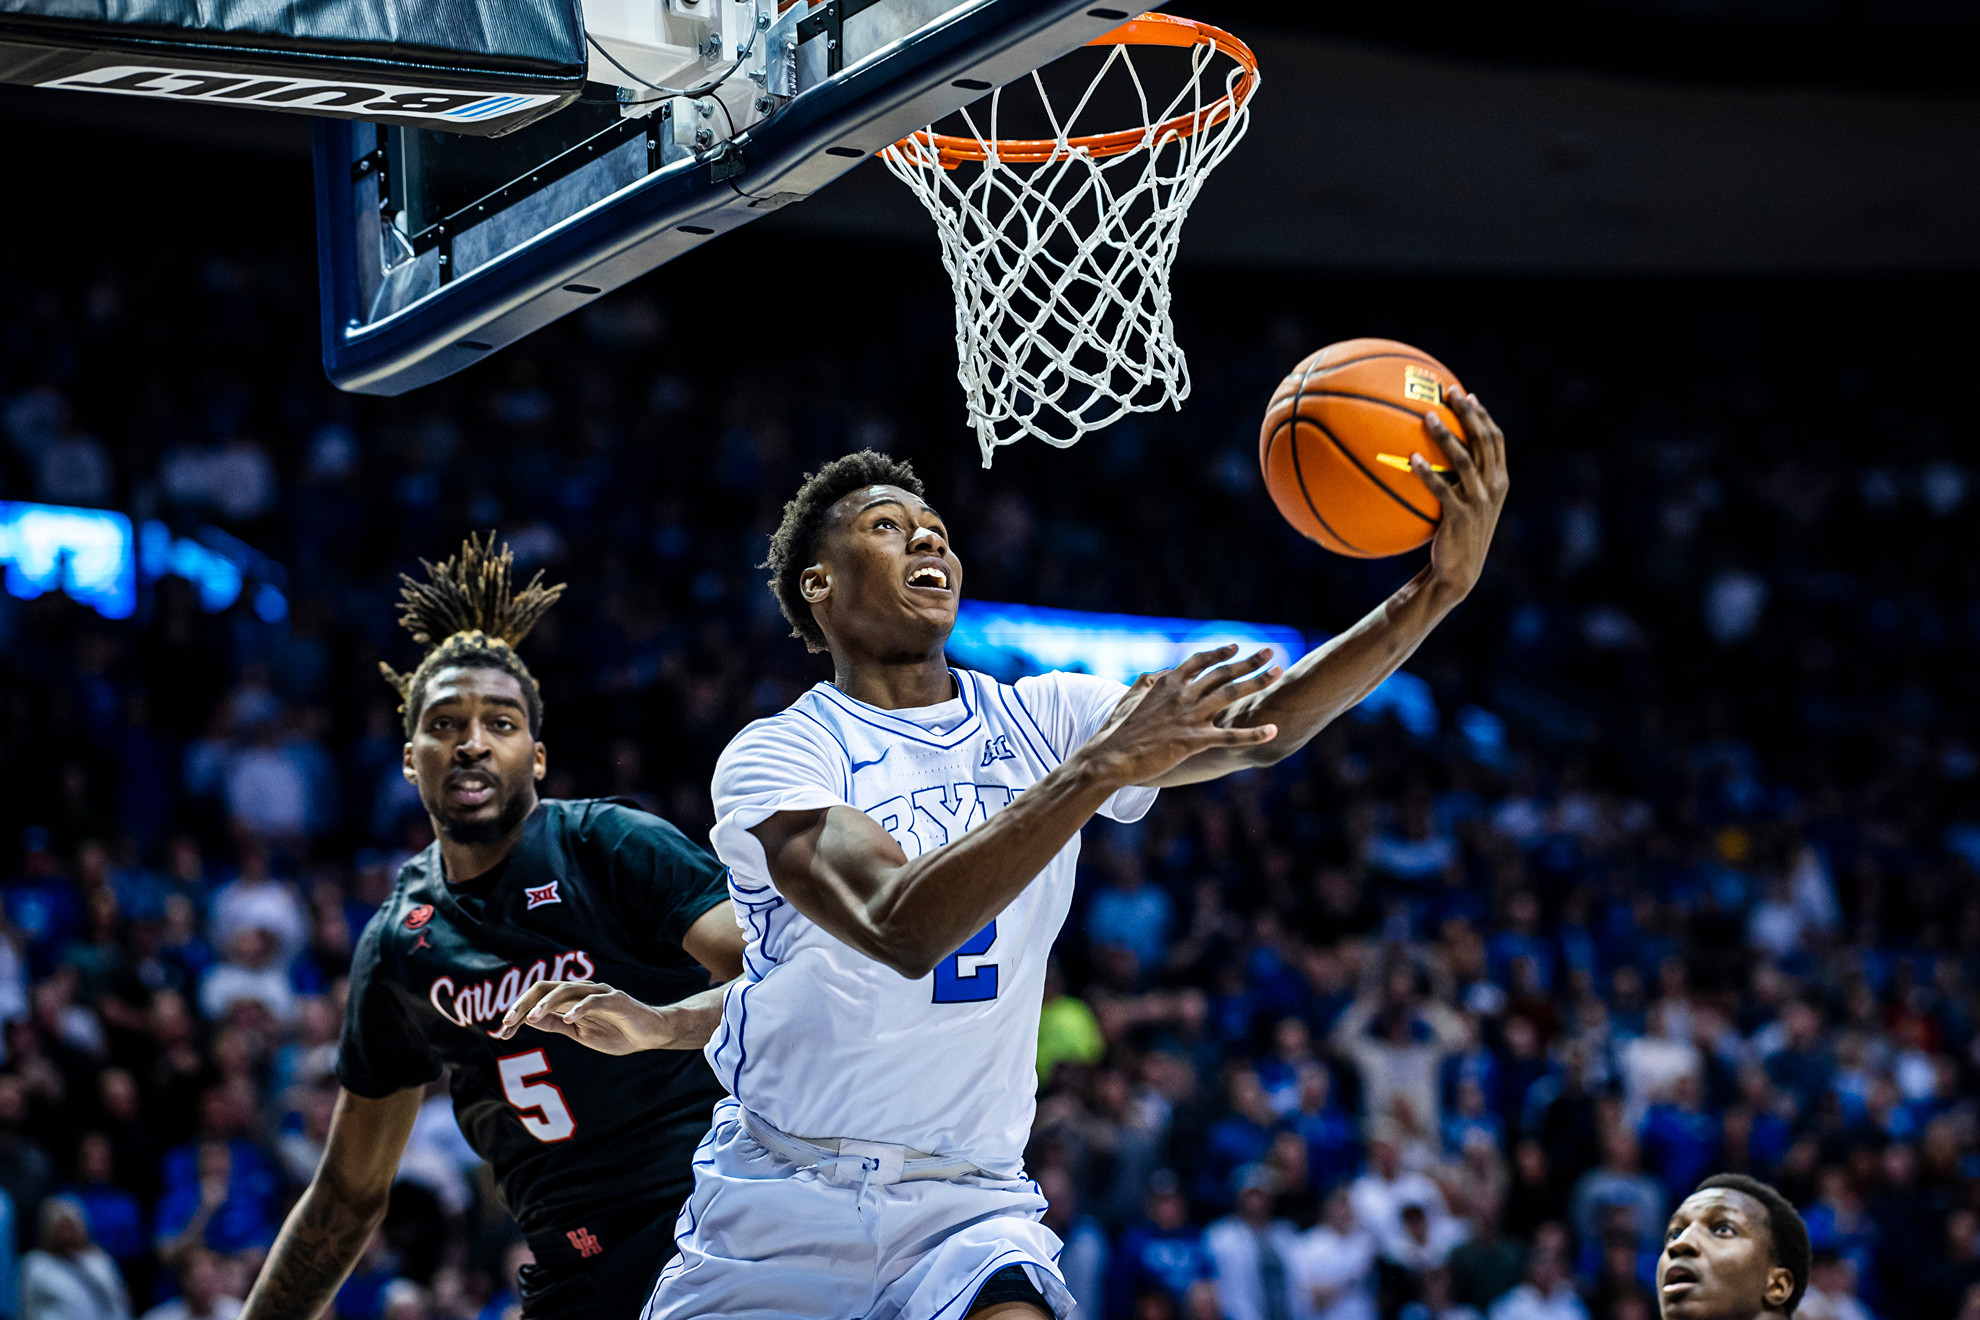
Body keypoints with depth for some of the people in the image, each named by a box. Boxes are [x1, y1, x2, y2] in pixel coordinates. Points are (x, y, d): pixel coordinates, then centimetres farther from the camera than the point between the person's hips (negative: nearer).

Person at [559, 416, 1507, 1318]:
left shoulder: (1040, 722, 5)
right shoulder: (773, 758, -9)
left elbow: (1260, 724, -10)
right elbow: (899, 928, -27)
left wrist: (1440, 588, -24)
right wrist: (1101, 770, -34)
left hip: (967, 1200, 2)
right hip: (779, 1201, -2)